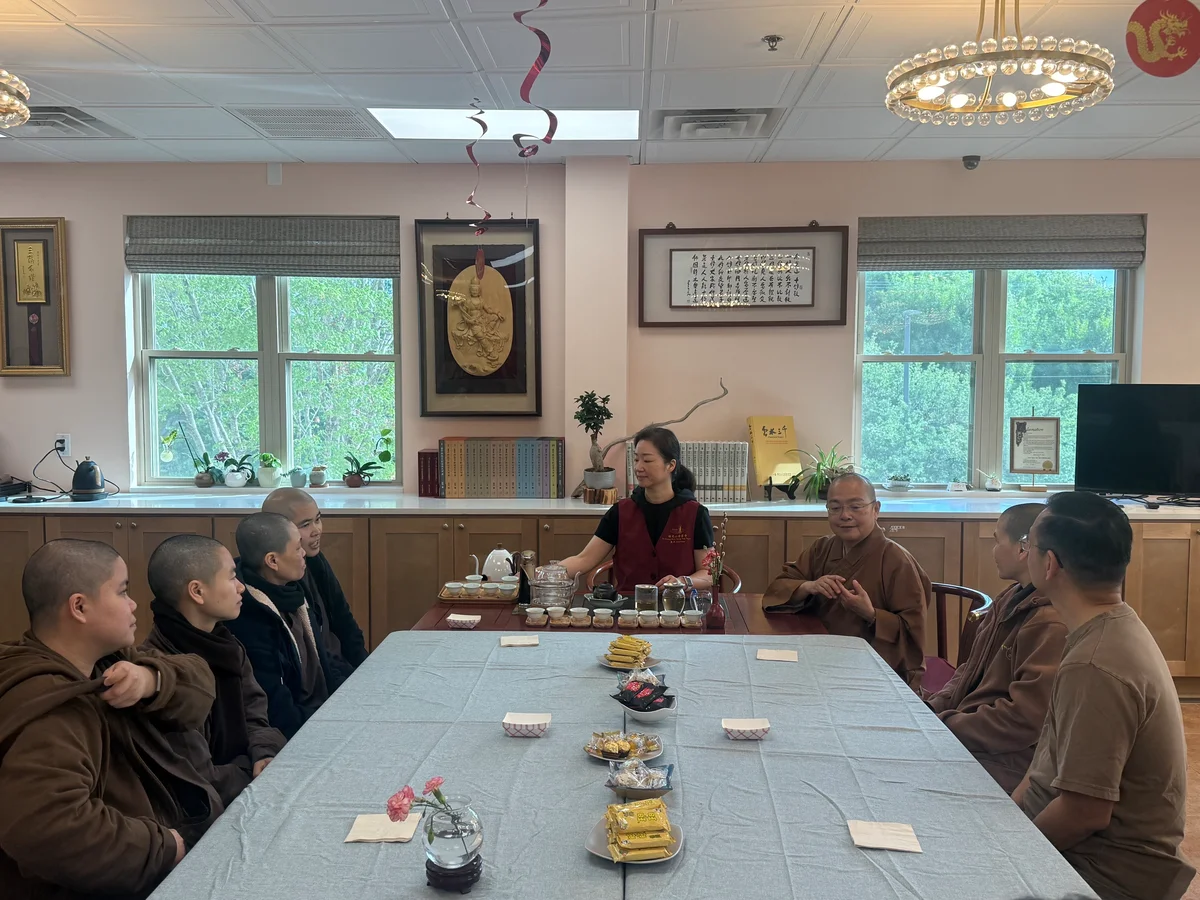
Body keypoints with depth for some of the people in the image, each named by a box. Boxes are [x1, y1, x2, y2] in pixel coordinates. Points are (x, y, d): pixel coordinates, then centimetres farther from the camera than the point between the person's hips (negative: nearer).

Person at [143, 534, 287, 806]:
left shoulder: (224, 644, 4)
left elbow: (254, 716, 5)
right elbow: (198, 783, -24)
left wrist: (265, 755, -14)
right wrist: (265, 775, -12)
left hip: (245, 778, 8)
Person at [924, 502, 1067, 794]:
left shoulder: (1051, 623, -22)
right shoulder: (1014, 600, 11)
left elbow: (1024, 720, -24)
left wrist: (946, 725, -17)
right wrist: (932, 707, 3)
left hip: (1007, 764, -9)